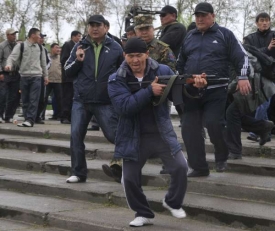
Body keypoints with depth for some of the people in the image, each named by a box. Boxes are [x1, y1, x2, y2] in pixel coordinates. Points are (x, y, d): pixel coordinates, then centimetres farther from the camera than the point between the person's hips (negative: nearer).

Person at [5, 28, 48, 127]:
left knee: (34, 99, -9)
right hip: (24, 76, -1)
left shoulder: (40, 48, 12)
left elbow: (43, 62, 20)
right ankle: (28, 119, 12)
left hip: (36, 76, 1)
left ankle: (30, 120, -12)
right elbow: (13, 57, -11)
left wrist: (45, 75, 20)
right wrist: (9, 65, -31)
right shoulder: (20, 46, 0)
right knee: (25, 100, 5)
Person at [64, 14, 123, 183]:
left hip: (106, 102, -2)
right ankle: (79, 173, 10)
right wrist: (77, 60, -12)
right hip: (81, 100, 3)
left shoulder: (115, 48, 0)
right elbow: (68, 72, 6)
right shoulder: (80, 47, 5)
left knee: (115, 135, -4)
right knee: (76, 136, 0)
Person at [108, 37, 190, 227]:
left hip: (162, 133, 0)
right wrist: (149, 91, -31)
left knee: (180, 168, -10)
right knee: (129, 178, 1)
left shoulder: (163, 71, -4)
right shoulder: (117, 80, -8)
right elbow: (124, 106, -23)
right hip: (134, 137, 0)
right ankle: (144, 214, 23)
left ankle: (173, 202, 18)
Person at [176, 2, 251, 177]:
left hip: (216, 91, -5)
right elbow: (181, 63, 25)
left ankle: (222, 157, 14)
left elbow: (241, 57, 0)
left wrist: (242, 77, -13)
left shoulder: (224, 34, 4)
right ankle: (199, 167, 8)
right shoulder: (189, 37, 17)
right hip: (192, 91, 5)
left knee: (213, 123, -15)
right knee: (189, 129, -1)